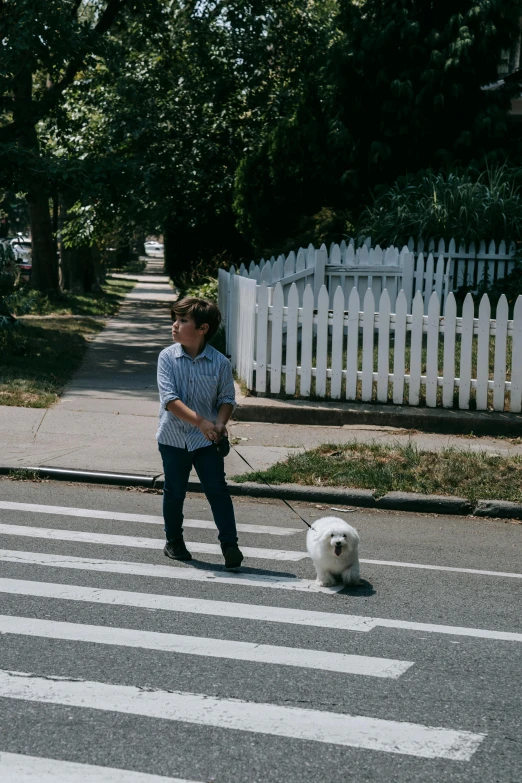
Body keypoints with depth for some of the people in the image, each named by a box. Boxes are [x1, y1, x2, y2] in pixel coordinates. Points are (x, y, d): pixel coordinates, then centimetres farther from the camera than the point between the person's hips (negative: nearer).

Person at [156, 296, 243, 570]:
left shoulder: (220, 363, -7)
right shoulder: (168, 357, -9)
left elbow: (227, 399, 1)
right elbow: (169, 398, -18)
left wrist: (219, 424, -19)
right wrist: (201, 422, -28)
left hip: (207, 440, -1)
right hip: (173, 437, 1)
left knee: (217, 490, -6)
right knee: (174, 491, 12)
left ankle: (229, 544, 1)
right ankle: (173, 541, 30)